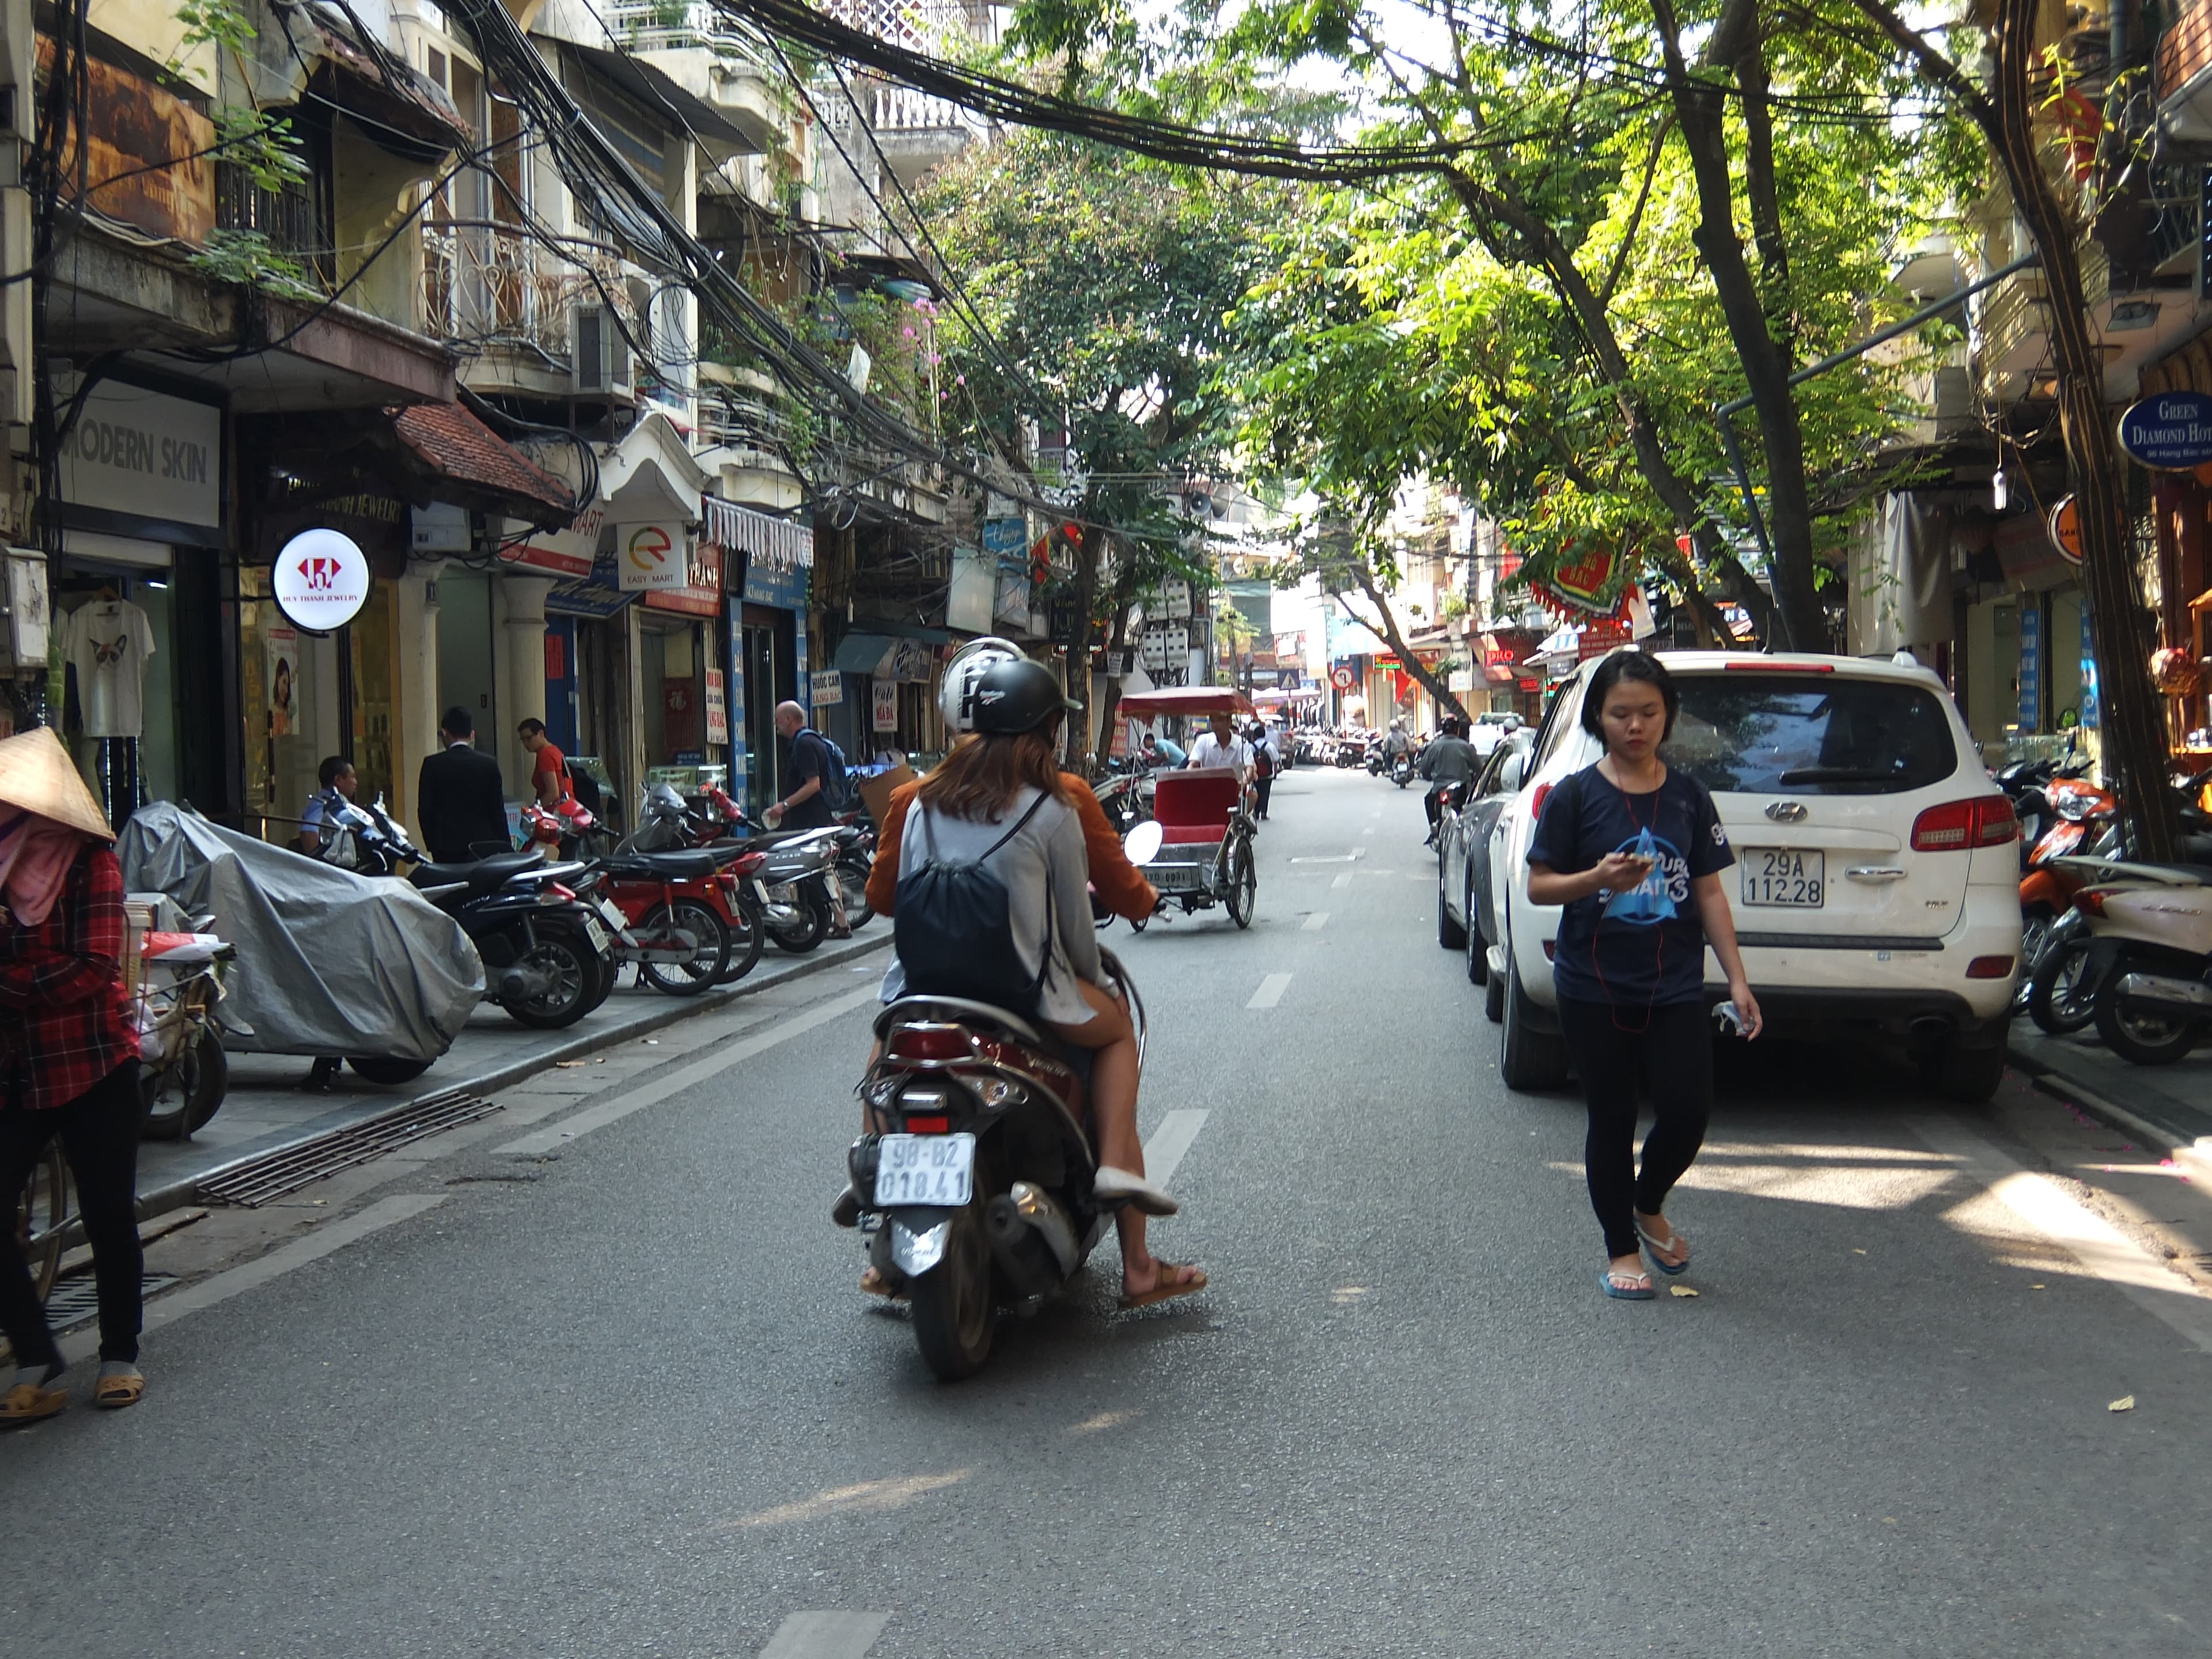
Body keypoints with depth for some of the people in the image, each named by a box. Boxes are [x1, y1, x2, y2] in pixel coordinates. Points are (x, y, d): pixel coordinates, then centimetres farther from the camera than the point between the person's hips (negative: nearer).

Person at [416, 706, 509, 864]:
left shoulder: (432, 764, -2)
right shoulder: (489, 764, 1)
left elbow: (424, 810, 0)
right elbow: (498, 811, 3)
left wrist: (432, 844, 11)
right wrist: (505, 849, 9)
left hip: (447, 849, -1)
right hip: (483, 844, 1)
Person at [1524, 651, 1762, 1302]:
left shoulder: (1689, 796, 5)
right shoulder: (1575, 796, -3)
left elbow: (1709, 892, 8)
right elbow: (1538, 885, -3)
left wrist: (1737, 980, 3)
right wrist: (1597, 879, -22)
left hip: (1675, 987, 2)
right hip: (1595, 990, -2)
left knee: (1688, 1113, -4)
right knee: (1612, 1121, 6)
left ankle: (1649, 1206, 26)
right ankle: (1621, 1248, 22)